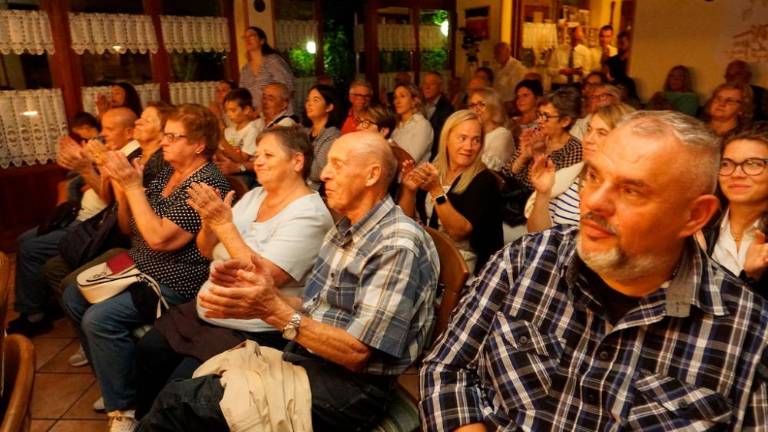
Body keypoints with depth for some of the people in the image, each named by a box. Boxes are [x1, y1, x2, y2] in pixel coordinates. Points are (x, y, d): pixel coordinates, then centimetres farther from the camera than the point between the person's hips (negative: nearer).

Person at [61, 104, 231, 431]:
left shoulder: (208, 184, -21)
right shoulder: (166, 173, 7)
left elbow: (159, 238, -27)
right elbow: (131, 227, 11)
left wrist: (133, 186, -22)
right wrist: (121, 186, -6)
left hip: (173, 282, -10)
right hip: (138, 268, 10)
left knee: (99, 318, -23)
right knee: (73, 297, 15)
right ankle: (112, 381, 27)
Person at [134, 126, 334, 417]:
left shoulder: (309, 215, -19)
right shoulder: (254, 196, 6)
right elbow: (207, 251, 8)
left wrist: (225, 224, -24)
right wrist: (209, 221, -13)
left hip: (253, 332, -8)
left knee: (181, 386, -13)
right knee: (147, 352, 10)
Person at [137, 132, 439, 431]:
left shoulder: (397, 245, -19)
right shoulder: (344, 229, 10)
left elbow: (356, 352, -21)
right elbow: (313, 311, 10)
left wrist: (274, 311, -24)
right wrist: (258, 294, -6)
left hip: (349, 385, -8)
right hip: (303, 360, 8)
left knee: (178, 403, -11)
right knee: (178, 396, 1)